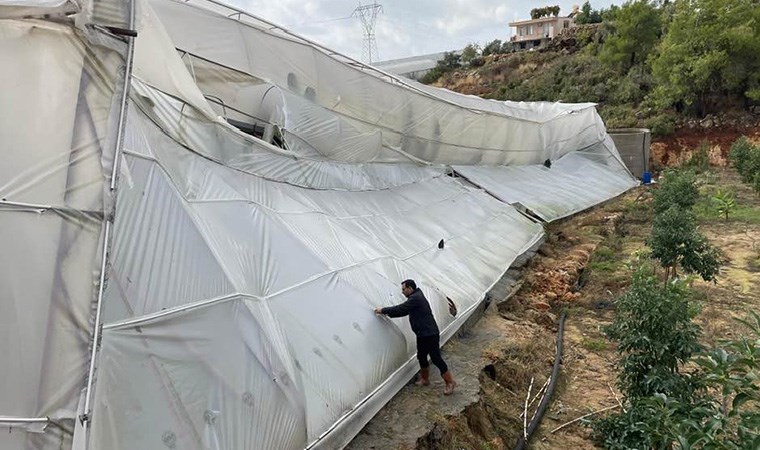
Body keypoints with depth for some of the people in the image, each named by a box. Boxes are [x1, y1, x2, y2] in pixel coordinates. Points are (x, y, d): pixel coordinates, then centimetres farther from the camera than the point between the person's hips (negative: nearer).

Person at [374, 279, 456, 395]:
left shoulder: (415, 298, -18)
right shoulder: (416, 297, 15)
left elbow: (401, 309, -19)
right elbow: (403, 311, 19)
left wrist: (383, 310, -10)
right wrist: (387, 313, 12)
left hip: (430, 334, -10)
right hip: (422, 335, 10)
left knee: (436, 358, -5)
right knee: (421, 357, 18)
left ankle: (450, 382, 3)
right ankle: (425, 379, 33)